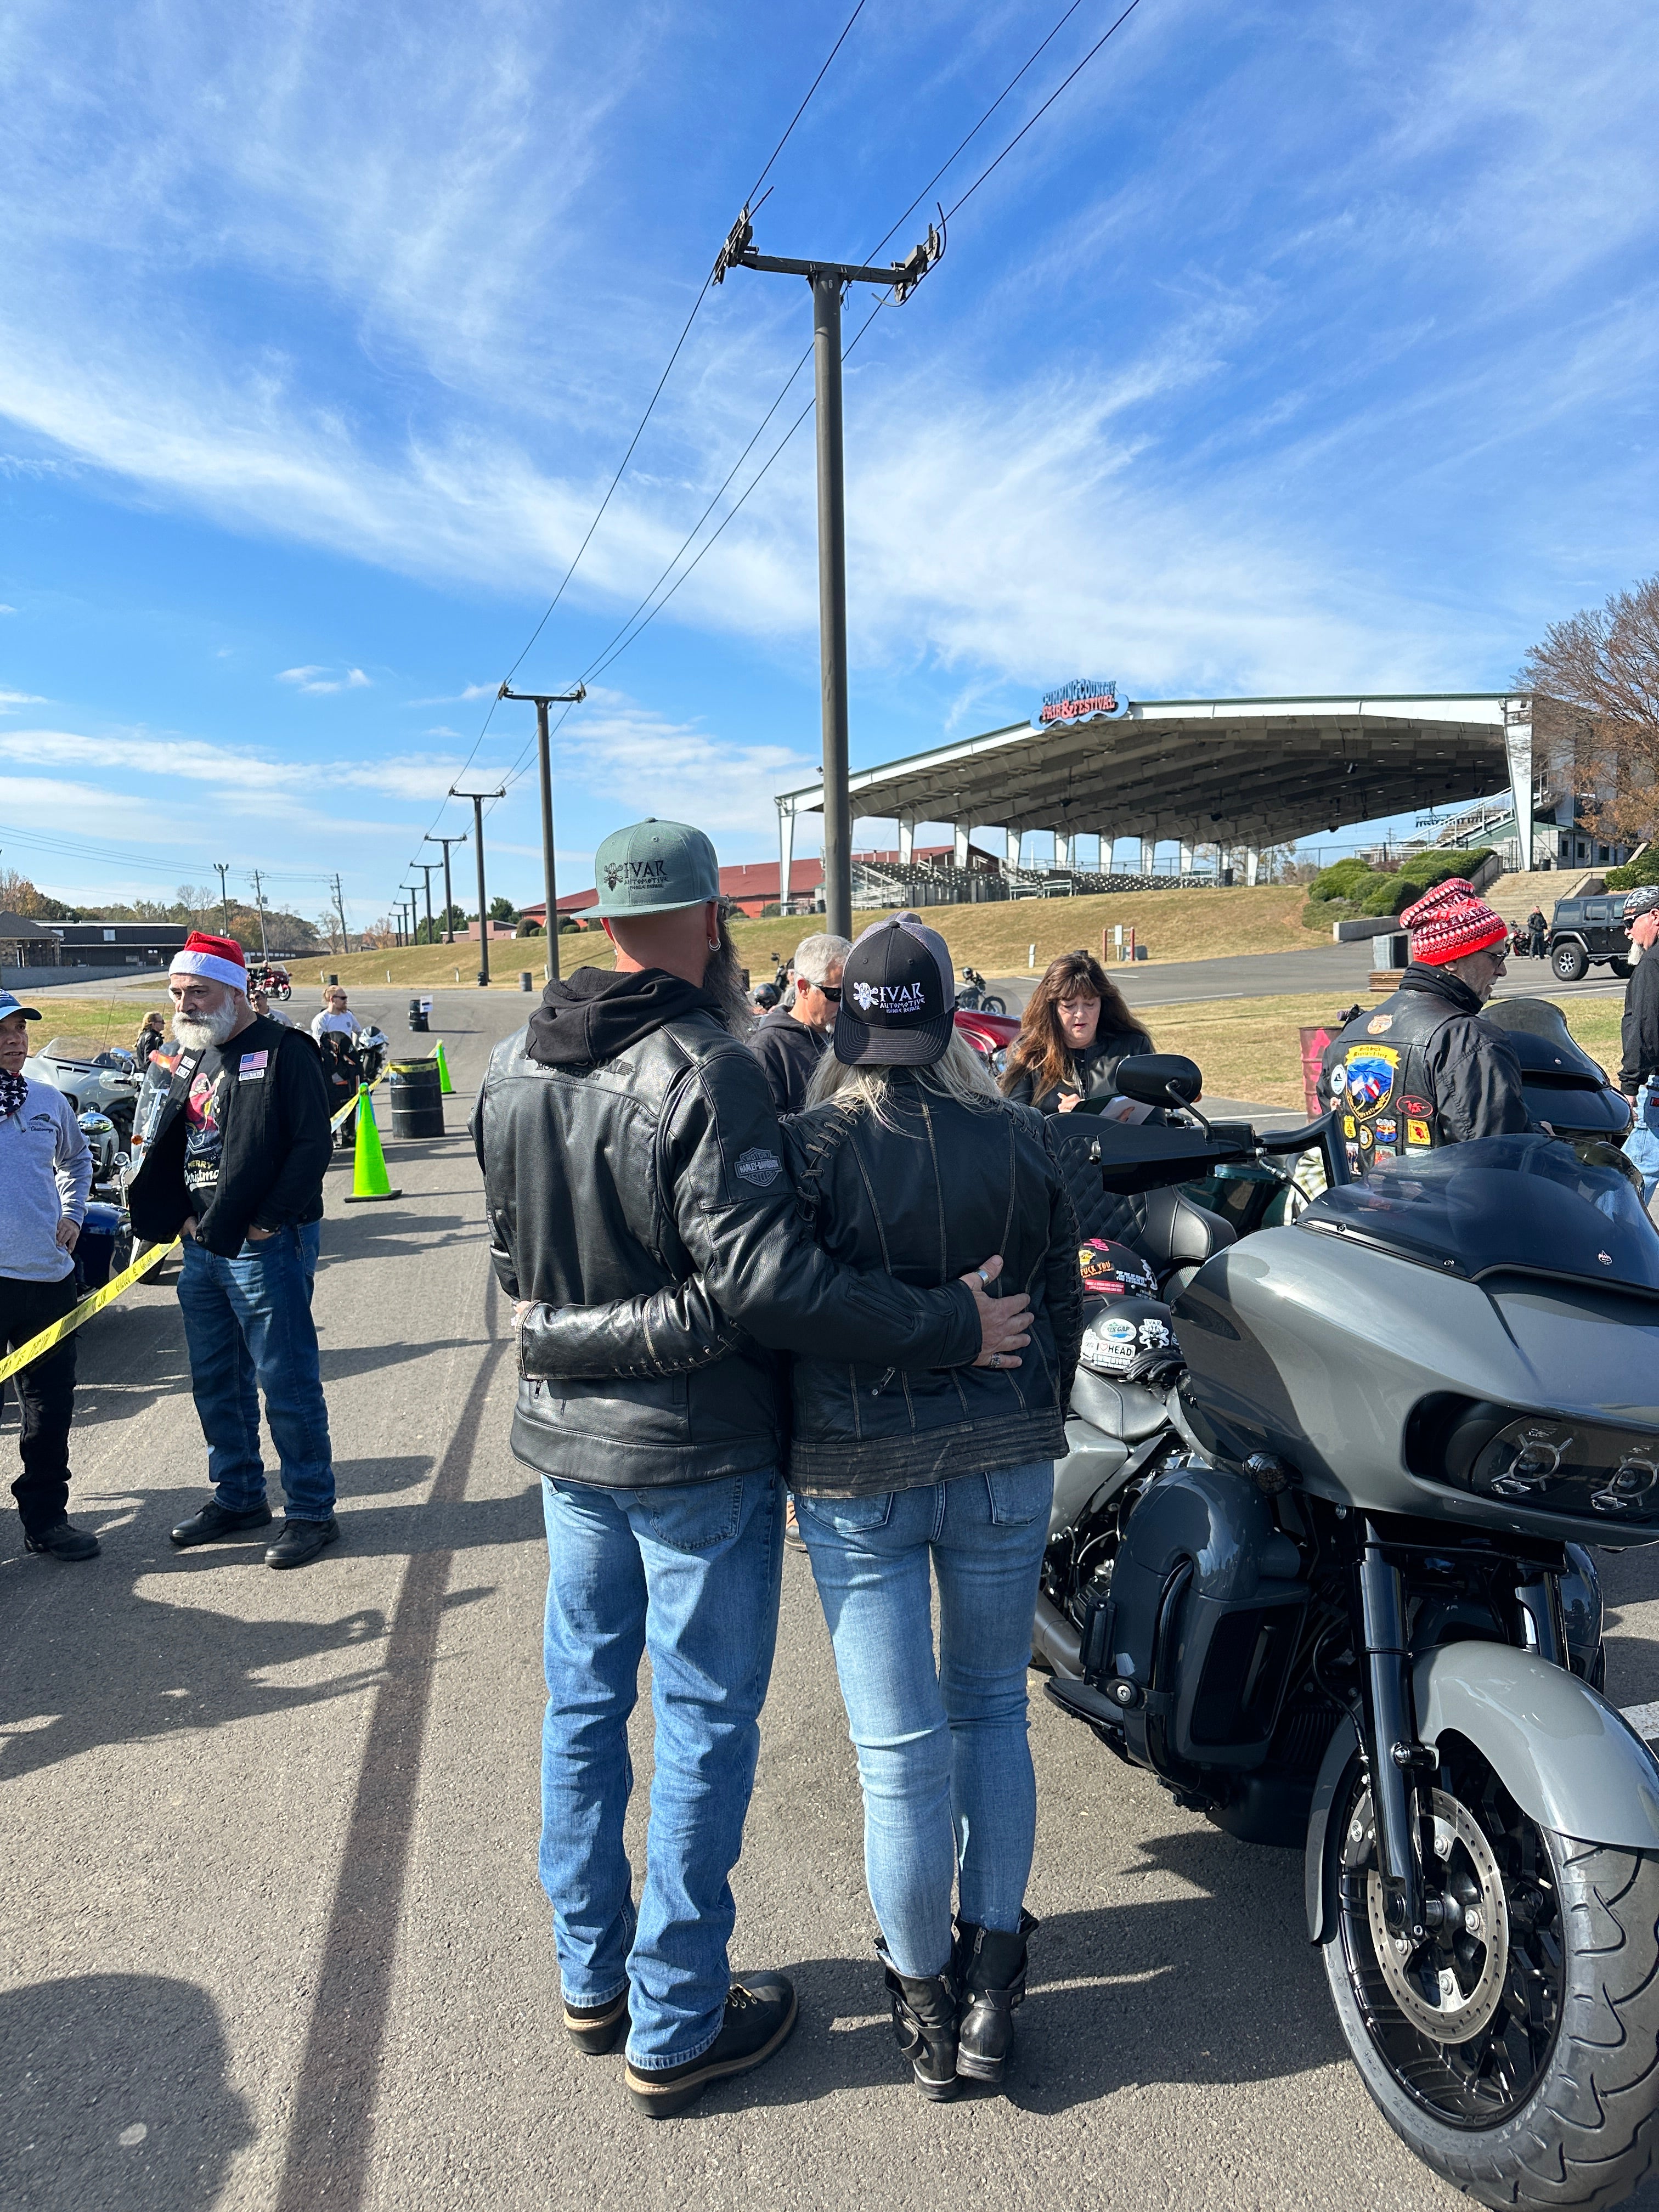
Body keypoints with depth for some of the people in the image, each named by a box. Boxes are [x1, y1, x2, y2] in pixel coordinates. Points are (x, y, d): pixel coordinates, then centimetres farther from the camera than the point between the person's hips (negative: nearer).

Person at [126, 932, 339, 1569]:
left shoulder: (283, 1053, -11)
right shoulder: (194, 1058, 14)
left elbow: (313, 1145, -16)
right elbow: (170, 1145, 21)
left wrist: (267, 1221, -17)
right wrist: (183, 1216, 7)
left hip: (266, 1247, -8)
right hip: (202, 1247, 8)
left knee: (288, 1384, -2)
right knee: (215, 1383, 16)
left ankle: (312, 1511, 10)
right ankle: (238, 1498, 32)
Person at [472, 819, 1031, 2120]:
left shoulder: (514, 1068, 2)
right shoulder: (705, 1072, -21)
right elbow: (763, 1279, -27)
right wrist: (946, 1328, -21)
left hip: (568, 1434, 8)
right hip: (696, 1450, -7)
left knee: (585, 1698, 19)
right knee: (704, 1723, 7)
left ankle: (593, 1975, 37)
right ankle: (675, 2029, 22)